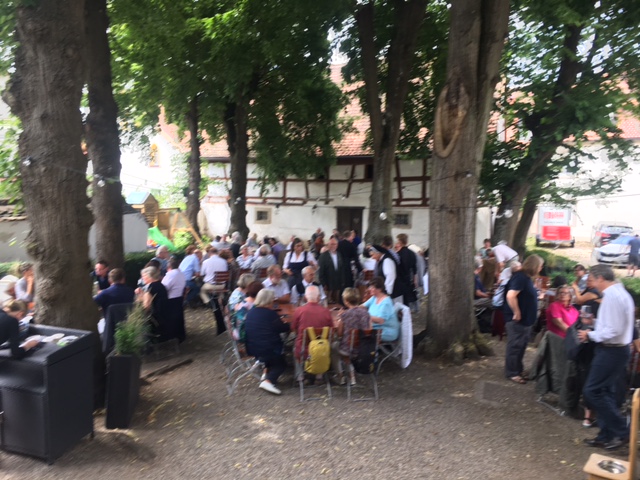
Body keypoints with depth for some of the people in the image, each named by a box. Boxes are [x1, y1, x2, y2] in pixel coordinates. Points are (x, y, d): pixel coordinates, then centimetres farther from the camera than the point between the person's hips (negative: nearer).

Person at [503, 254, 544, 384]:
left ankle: (518, 369, 33)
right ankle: (512, 373, 10)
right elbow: (510, 296, -33)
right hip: (517, 319, -10)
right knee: (515, 346, 0)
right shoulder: (521, 277, -22)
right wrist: (517, 313, -26)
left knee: (521, 346, 20)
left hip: (525, 319, 10)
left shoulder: (527, 277, 10)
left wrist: (537, 296, 19)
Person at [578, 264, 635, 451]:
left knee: (592, 391, -3)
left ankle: (621, 432, 6)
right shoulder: (621, 293, 12)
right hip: (618, 349, 10)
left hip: (611, 351, -10)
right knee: (606, 393, 16)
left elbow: (612, 331, -25)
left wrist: (590, 334, -12)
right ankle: (607, 435, 24)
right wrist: (595, 325, 11)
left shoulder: (611, 296, -22)